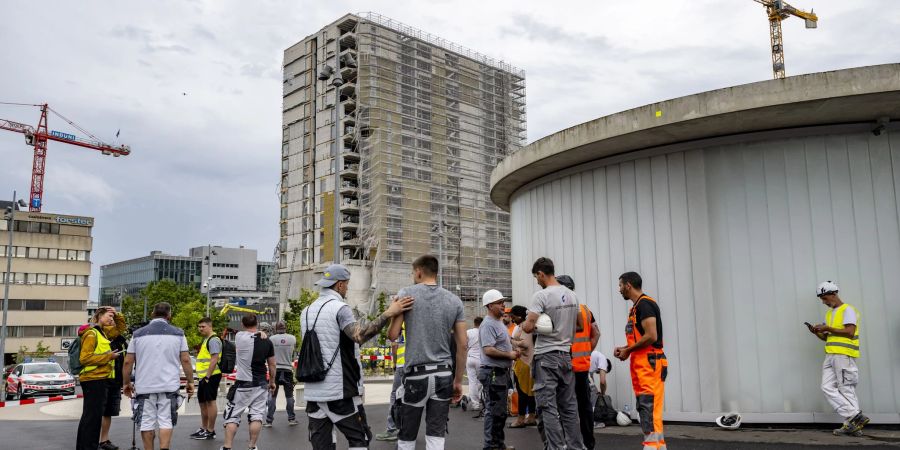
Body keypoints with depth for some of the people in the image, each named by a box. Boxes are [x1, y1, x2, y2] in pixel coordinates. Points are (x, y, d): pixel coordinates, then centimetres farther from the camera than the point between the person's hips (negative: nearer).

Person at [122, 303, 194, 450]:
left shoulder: (138, 334, 5)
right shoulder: (178, 333, 2)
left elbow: (128, 362, 5)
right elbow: (185, 360, 1)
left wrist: (127, 383, 16)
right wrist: (190, 382, 9)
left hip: (145, 386, 1)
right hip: (169, 386, -1)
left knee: (147, 422, 8)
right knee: (166, 421, 3)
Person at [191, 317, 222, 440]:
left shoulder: (213, 340, -13)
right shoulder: (205, 339, 19)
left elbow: (214, 359, -21)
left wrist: (207, 376, -23)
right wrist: (203, 377, 20)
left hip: (211, 376, -11)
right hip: (204, 377, 11)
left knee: (210, 401, -5)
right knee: (202, 402, 17)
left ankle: (210, 431, 1)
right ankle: (203, 428, 28)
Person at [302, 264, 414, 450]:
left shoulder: (306, 312, 13)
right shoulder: (339, 308, -11)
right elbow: (359, 336, -27)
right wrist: (388, 314, -29)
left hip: (313, 390, 7)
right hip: (340, 390, -7)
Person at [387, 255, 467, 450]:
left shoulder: (406, 294, -2)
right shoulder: (454, 300, 7)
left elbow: (392, 335, -5)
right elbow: (462, 345, 5)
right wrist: (458, 380, 13)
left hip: (416, 374, -3)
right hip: (444, 374, 3)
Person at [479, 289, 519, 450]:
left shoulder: (499, 322, 16)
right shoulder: (488, 324, -16)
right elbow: (488, 350, -25)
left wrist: (512, 351, 8)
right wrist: (509, 355, -17)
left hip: (501, 372, 10)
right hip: (493, 372, -10)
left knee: (500, 411, 17)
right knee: (494, 411, -5)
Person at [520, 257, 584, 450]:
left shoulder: (542, 295, -15)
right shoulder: (571, 295, 8)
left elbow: (528, 327, -20)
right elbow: (580, 325, 17)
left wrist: (523, 325, 2)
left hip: (546, 357, -7)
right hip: (566, 356, 7)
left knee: (548, 406, -3)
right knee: (569, 405, 13)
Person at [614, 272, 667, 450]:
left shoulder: (644, 304, -12)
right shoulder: (637, 306, 18)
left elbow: (651, 336, -21)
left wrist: (628, 351, -11)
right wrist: (625, 348, 10)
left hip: (649, 364, -10)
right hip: (641, 365, 10)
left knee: (649, 409, -12)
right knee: (645, 408, 11)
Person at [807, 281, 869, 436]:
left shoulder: (847, 310, -2)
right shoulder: (829, 313, 23)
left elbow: (850, 332, -15)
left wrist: (827, 328, -11)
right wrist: (818, 333, 7)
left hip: (844, 355, -8)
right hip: (831, 355, 8)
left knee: (846, 390, -7)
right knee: (827, 388, -2)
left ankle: (854, 418, -1)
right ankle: (853, 421, -3)